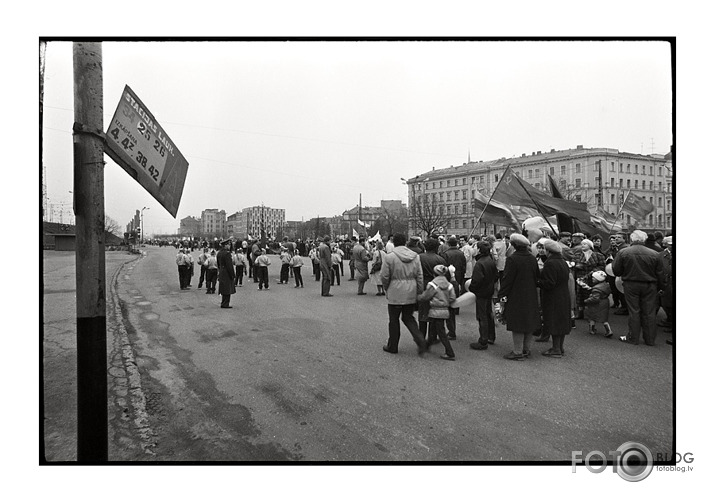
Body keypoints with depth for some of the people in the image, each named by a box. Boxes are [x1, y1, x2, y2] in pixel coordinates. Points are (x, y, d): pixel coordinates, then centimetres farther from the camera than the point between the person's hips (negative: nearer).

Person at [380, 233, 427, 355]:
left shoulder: (389, 257, -12)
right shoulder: (415, 256, 3)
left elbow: (384, 276, -8)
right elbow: (420, 277, 4)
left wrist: (386, 289, 10)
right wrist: (419, 292, 11)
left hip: (395, 294, -4)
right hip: (411, 294, 4)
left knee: (394, 320, 11)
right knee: (408, 317, 19)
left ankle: (392, 346, 23)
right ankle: (420, 340, 2)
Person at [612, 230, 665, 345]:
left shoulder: (622, 252, -7)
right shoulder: (654, 254, -2)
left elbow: (616, 271, -4)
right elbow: (660, 274, 1)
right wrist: (659, 288, 11)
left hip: (631, 285, -1)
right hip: (650, 286, 1)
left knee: (633, 312, 6)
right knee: (649, 313, 8)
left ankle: (633, 338, 12)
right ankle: (650, 339, 16)